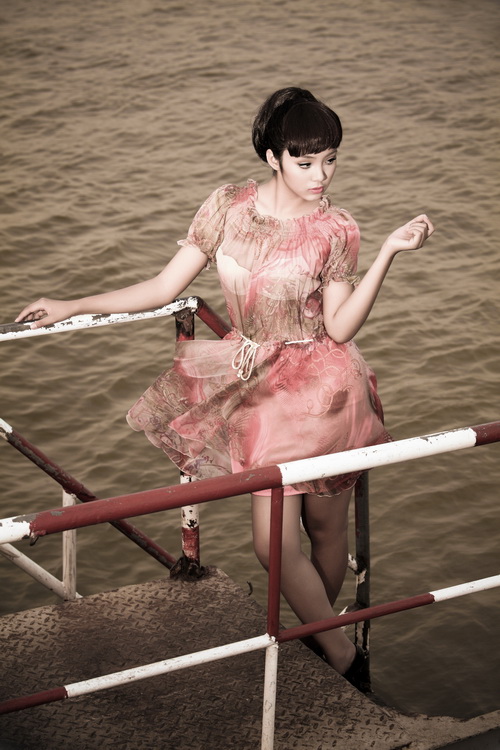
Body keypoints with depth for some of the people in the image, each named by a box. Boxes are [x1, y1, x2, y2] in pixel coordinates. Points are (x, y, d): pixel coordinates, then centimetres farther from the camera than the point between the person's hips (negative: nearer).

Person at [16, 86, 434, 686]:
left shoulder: (335, 231, -6)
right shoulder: (228, 207, -2)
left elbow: (340, 327, -12)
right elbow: (165, 287, 1)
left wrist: (389, 253, -18)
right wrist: (71, 308, -1)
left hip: (319, 385, -2)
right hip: (257, 385, 2)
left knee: (325, 525, 6)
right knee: (274, 541, 0)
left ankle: (334, 654, 29)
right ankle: (344, 658, 20)